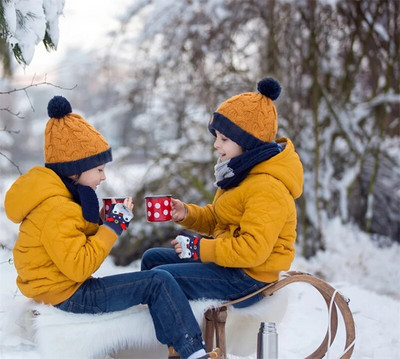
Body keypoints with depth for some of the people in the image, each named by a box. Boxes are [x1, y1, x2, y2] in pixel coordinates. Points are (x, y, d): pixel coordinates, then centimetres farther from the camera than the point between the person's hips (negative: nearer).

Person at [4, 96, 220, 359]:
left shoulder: (58, 194, 7)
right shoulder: (56, 210, -24)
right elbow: (79, 266, -28)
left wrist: (102, 220, -2)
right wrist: (113, 225, -22)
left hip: (64, 282, 11)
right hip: (67, 293, -11)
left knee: (153, 281, 19)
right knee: (160, 283, -14)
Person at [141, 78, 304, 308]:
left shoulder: (268, 188, -24)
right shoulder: (243, 172, 11)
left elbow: (253, 249, -30)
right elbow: (216, 218, 17)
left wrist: (200, 248, -23)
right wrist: (186, 214, -3)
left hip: (249, 278, -11)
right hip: (230, 260, 11)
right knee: (152, 258, 16)